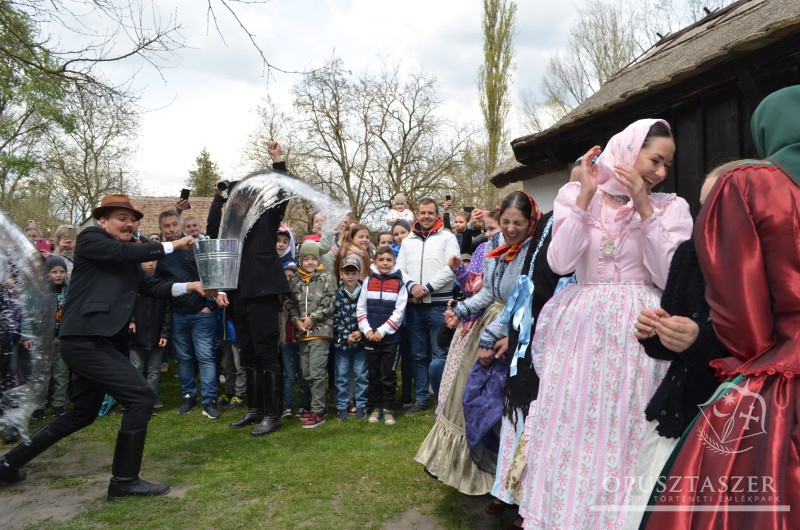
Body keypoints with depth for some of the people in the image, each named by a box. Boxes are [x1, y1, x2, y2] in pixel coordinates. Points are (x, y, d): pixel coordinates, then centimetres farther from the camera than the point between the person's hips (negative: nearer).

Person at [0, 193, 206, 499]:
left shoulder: (126, 259, 19)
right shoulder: (90, 238, -4)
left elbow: (151, 287, 14)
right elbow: (127, 252, -20)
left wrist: (188, 286, -1)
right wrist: (172, 246, -12)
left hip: (98, 340, 10)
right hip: (84, 339, -10)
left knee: (83, 413, 22)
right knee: (141, 397, -13)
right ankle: (125, 481, -2)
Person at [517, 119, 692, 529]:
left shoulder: (670, 207, 5)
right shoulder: (574, 195, 5)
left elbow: (669, 277, -6)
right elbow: (559, 262, -8)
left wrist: (644, 208, -10)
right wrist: (586, 195, -10)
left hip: (636, 334, 0)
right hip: (580, 329, 1)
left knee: (624, 441, 2)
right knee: (569, 434, 5)